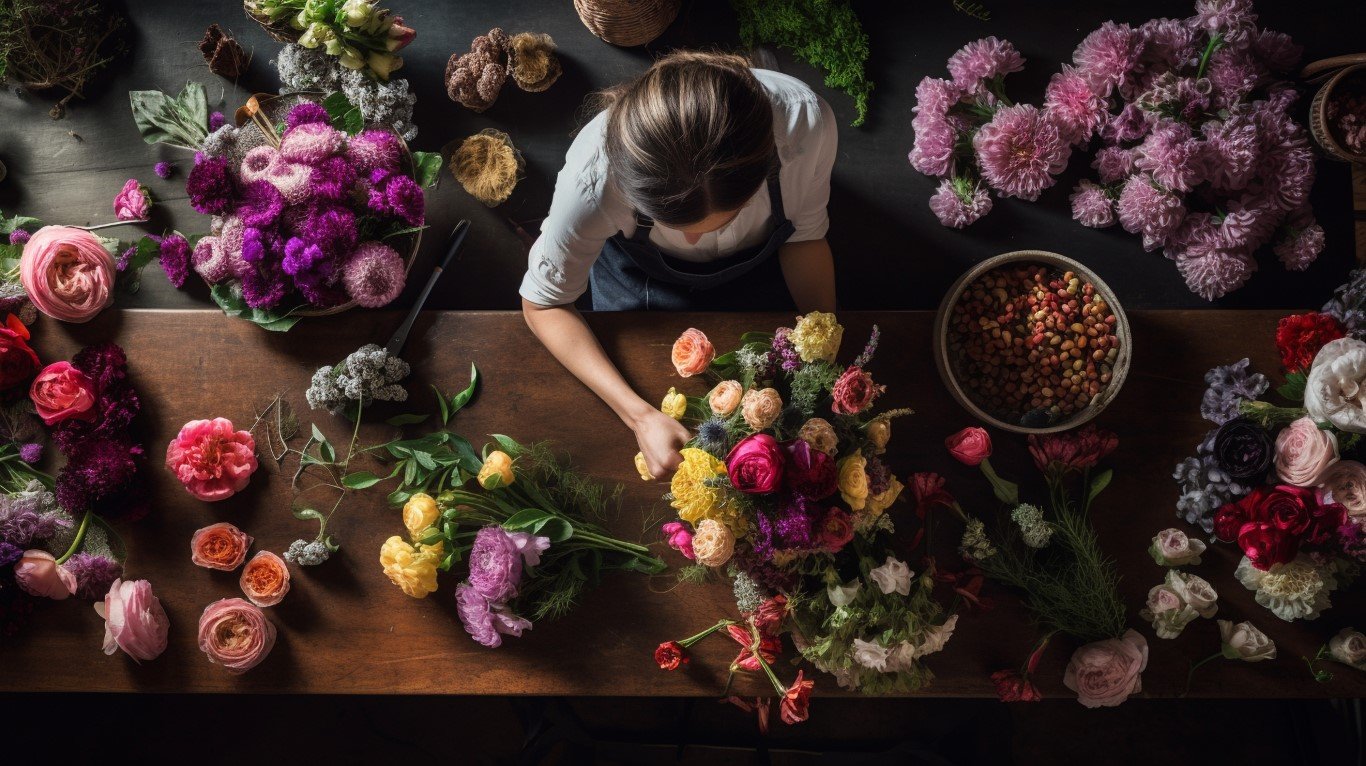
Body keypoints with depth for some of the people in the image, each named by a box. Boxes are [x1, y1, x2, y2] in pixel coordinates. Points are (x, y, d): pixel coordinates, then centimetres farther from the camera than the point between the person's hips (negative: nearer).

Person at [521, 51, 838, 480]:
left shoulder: (806, 122, -41)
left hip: (759, 260, 1)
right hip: (641, 270, -1)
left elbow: (804, 236, -18)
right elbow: (543, 304, -27)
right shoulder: (596, 175, -44)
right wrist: (640, 416, -36)